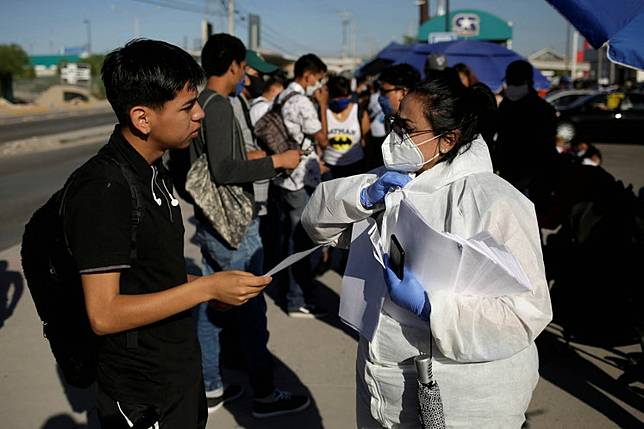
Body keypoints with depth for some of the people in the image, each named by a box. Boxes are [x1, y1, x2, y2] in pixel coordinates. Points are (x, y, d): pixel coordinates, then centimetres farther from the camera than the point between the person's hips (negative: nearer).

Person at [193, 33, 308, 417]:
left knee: (210, 307, 15)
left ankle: (211, 389, 27)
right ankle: (265, 395, 15)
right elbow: (223, 170, -26)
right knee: (251, 311, 2)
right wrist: (276, 161, -19)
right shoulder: (219, 106, -18)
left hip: (210, 223, 9)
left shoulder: (201, 104, 10)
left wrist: (253, 157, 23)